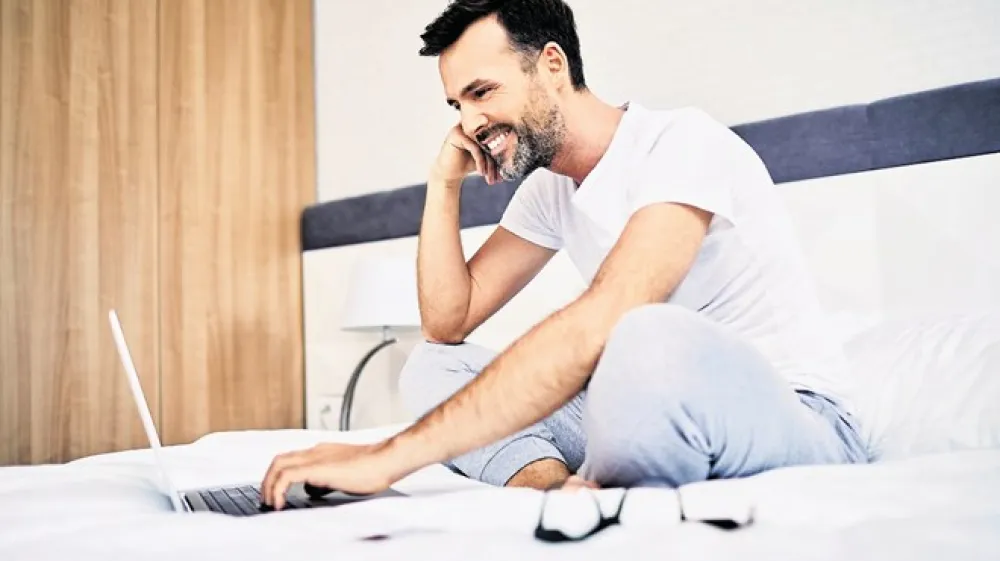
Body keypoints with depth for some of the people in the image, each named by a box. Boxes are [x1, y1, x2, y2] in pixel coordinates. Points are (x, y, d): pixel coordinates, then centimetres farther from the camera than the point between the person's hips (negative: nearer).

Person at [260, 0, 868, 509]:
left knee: (653, 338, -40)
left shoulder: (682, 143, -17)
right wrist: (445, 182, 1)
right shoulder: (548, 190, 9)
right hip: (662, 412, 7)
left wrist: (391, 455, -35)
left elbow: (596, 327, -33)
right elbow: (448, 324, 11)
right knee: (432, 369, 0)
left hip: (795, 417, -7)